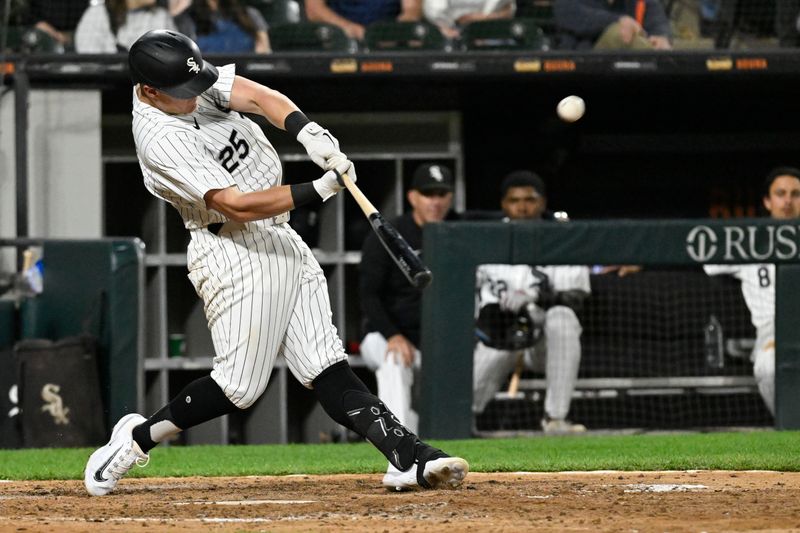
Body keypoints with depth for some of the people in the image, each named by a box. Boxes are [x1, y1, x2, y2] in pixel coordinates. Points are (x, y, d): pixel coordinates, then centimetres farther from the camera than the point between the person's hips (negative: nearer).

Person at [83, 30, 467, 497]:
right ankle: (137, 438, 11)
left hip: (281, 242, 8)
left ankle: (411, 458, -12)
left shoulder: (196, 80, 1)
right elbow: (238, 206, -24)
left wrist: (309, 133, -29)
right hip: (234, 253, -8)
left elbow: (258, 97, -10)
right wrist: (321, 191, -26)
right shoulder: (161, 141, -22)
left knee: (326, 366, 0)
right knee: (241, 385, -7)